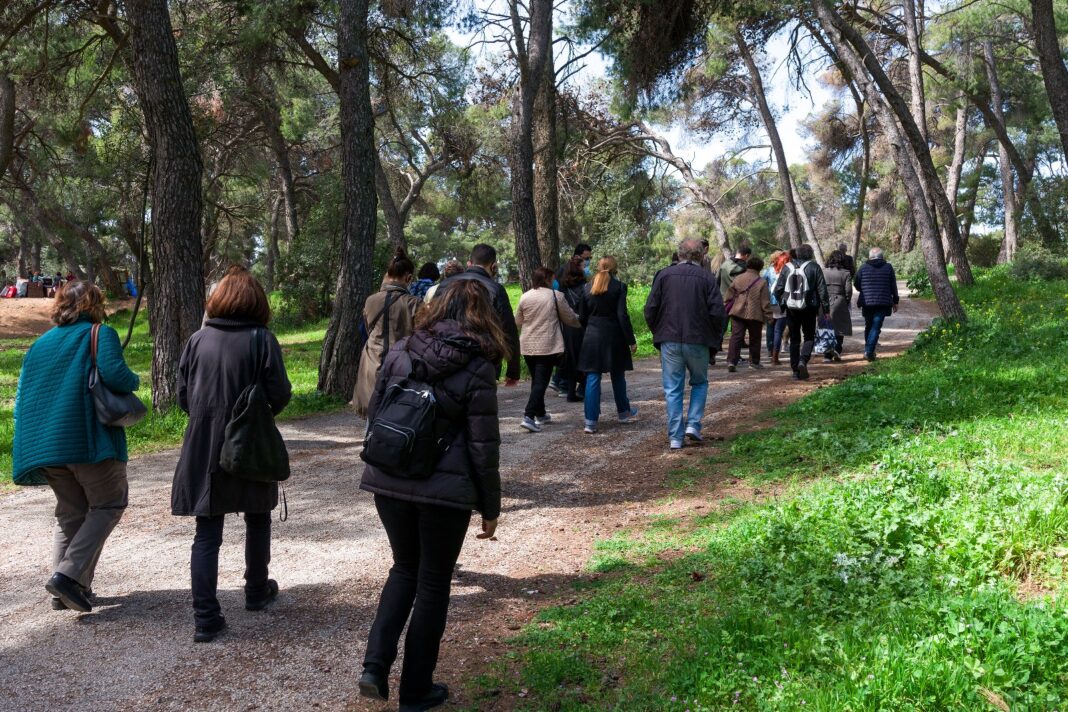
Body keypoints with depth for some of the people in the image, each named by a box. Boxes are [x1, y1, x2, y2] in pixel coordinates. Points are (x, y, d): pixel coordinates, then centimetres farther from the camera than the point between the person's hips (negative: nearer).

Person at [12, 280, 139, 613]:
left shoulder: (40, 344, 18)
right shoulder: (99, 334, -1)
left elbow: (22, 399, 17)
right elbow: (115, 375, -19)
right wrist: (134, 381, 2)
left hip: (44, 444, 6)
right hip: (89, 440, -6)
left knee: (70, 515, 15)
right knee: (108, 505, 6)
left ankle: (65, 591, 9)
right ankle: (70, 574, -10)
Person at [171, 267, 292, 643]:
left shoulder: (198, 339, 0)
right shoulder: (261, 339, -10)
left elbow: (183, 397, 4)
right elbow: (279, 395, -13)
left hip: (203, 448, 2)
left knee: (207, 534, 4)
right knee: (257, 519, 21)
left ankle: (205, 618, 0)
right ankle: (256, 590, 35)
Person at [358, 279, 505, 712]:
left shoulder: (401, 351, 4)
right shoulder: (478, 366, -7)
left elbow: (374, 414, 10)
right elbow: (483, 445, -8)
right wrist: (490, 507, 2)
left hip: (389, 481, 4)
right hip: (445, 489, -4)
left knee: (405, 570, 23)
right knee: (433, 582, 11)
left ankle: (375, 665, 11)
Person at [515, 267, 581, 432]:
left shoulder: (524, 297, 2)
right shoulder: (556, 296, -8)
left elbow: (518, 322, 12)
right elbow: (570, 318, 2)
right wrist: (581, 321, 23)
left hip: (528, 346, 5)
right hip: (548, 346, -5)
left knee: (536, 380, 19)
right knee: (541, 381, -5)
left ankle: (540, 414, 30)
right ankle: (529, 417, -16)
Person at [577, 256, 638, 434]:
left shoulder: (587, 288, 4)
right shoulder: (619, 287, -6)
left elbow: (582, 316, 7)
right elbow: (622, 316, -11)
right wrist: (631, 340, -6)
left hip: (592, 338, 2)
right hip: (613, 338, -2)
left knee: (592, 379, 1)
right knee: (617, 376, 16)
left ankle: (591, 421, -5)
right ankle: (624, 412, 33)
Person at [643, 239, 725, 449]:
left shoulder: (663, 274, 1)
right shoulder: (707, 277, -2)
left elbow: (650, 309, -2)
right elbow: (717, 312, -7)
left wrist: (658, 332, 12)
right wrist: (714, 337, 8)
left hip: (669, 341, 1)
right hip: (698, 341, -1)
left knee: (673, 389, 7)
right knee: (699, 383, 20)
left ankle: (675, 437, 7)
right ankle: (693, 424, 8)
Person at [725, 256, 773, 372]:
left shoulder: (737, 279, 6)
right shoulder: (761, 282, -3)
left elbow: (729, 297, 9)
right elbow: (765, 302, -4)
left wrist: (728, 310, 18)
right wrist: (769, 317, 1)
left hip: (737, 314, 2)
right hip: (755, 315, -2)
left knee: (736, 337, -2)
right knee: (755, 339, 13)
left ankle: (731, 361, -15)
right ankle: (754, 362, 21)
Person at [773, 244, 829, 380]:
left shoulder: (787, 268, 5)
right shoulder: (814, 267, -3)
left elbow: (778, 289, 4)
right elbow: (822, 290, -5)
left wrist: (782, 302, 17)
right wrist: (826, 308, -1)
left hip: (791, 309, 2)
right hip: (808, 308, -2)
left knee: (794, 339, 9)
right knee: (809, 337, 9)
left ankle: (795, 370, 8)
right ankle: (803, 360, -15)